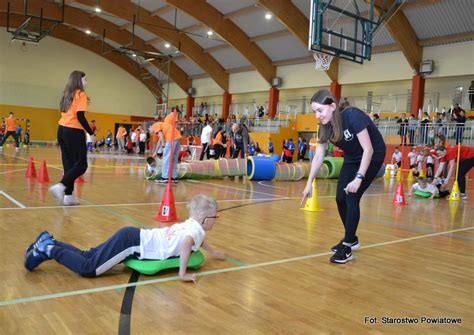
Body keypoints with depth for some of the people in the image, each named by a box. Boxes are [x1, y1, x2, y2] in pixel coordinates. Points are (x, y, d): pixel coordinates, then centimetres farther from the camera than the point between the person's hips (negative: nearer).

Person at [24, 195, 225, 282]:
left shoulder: (189, 224, 16)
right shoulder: (196, 228, -11)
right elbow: (187, 244, -34)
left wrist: (214, 251, 43)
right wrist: (183, 274, -26)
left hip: (133, 238, 9)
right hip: (132, 241, -9)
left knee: (87, 257, 11)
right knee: (88, 268, -13)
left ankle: (48, 242, 14)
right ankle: (48, 249, -4)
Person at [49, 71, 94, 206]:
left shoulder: (68, 94, 18)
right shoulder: (81, 94, -6)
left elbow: (70, 112, 14)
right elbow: (80, 116, -15)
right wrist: (90, 132, -10)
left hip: (62, 130, 8)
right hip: (74, 132, -8)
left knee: (69, 164, 10)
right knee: (81, 165, -2)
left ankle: (68, 195, 11)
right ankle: (60, 186, -18)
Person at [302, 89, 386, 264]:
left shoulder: (353, 116, -32)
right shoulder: (325, 126, -14)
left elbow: (368, 149, -31)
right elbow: (318, 156, -6)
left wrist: (359, 178, -36)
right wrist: (309, 183, -7)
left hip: (372, 157, -6)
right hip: (352, 158, 7)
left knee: (352, 197, -15)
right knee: (340, 198, 3)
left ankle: (347, 248, -6)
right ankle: (351, 239, 24)